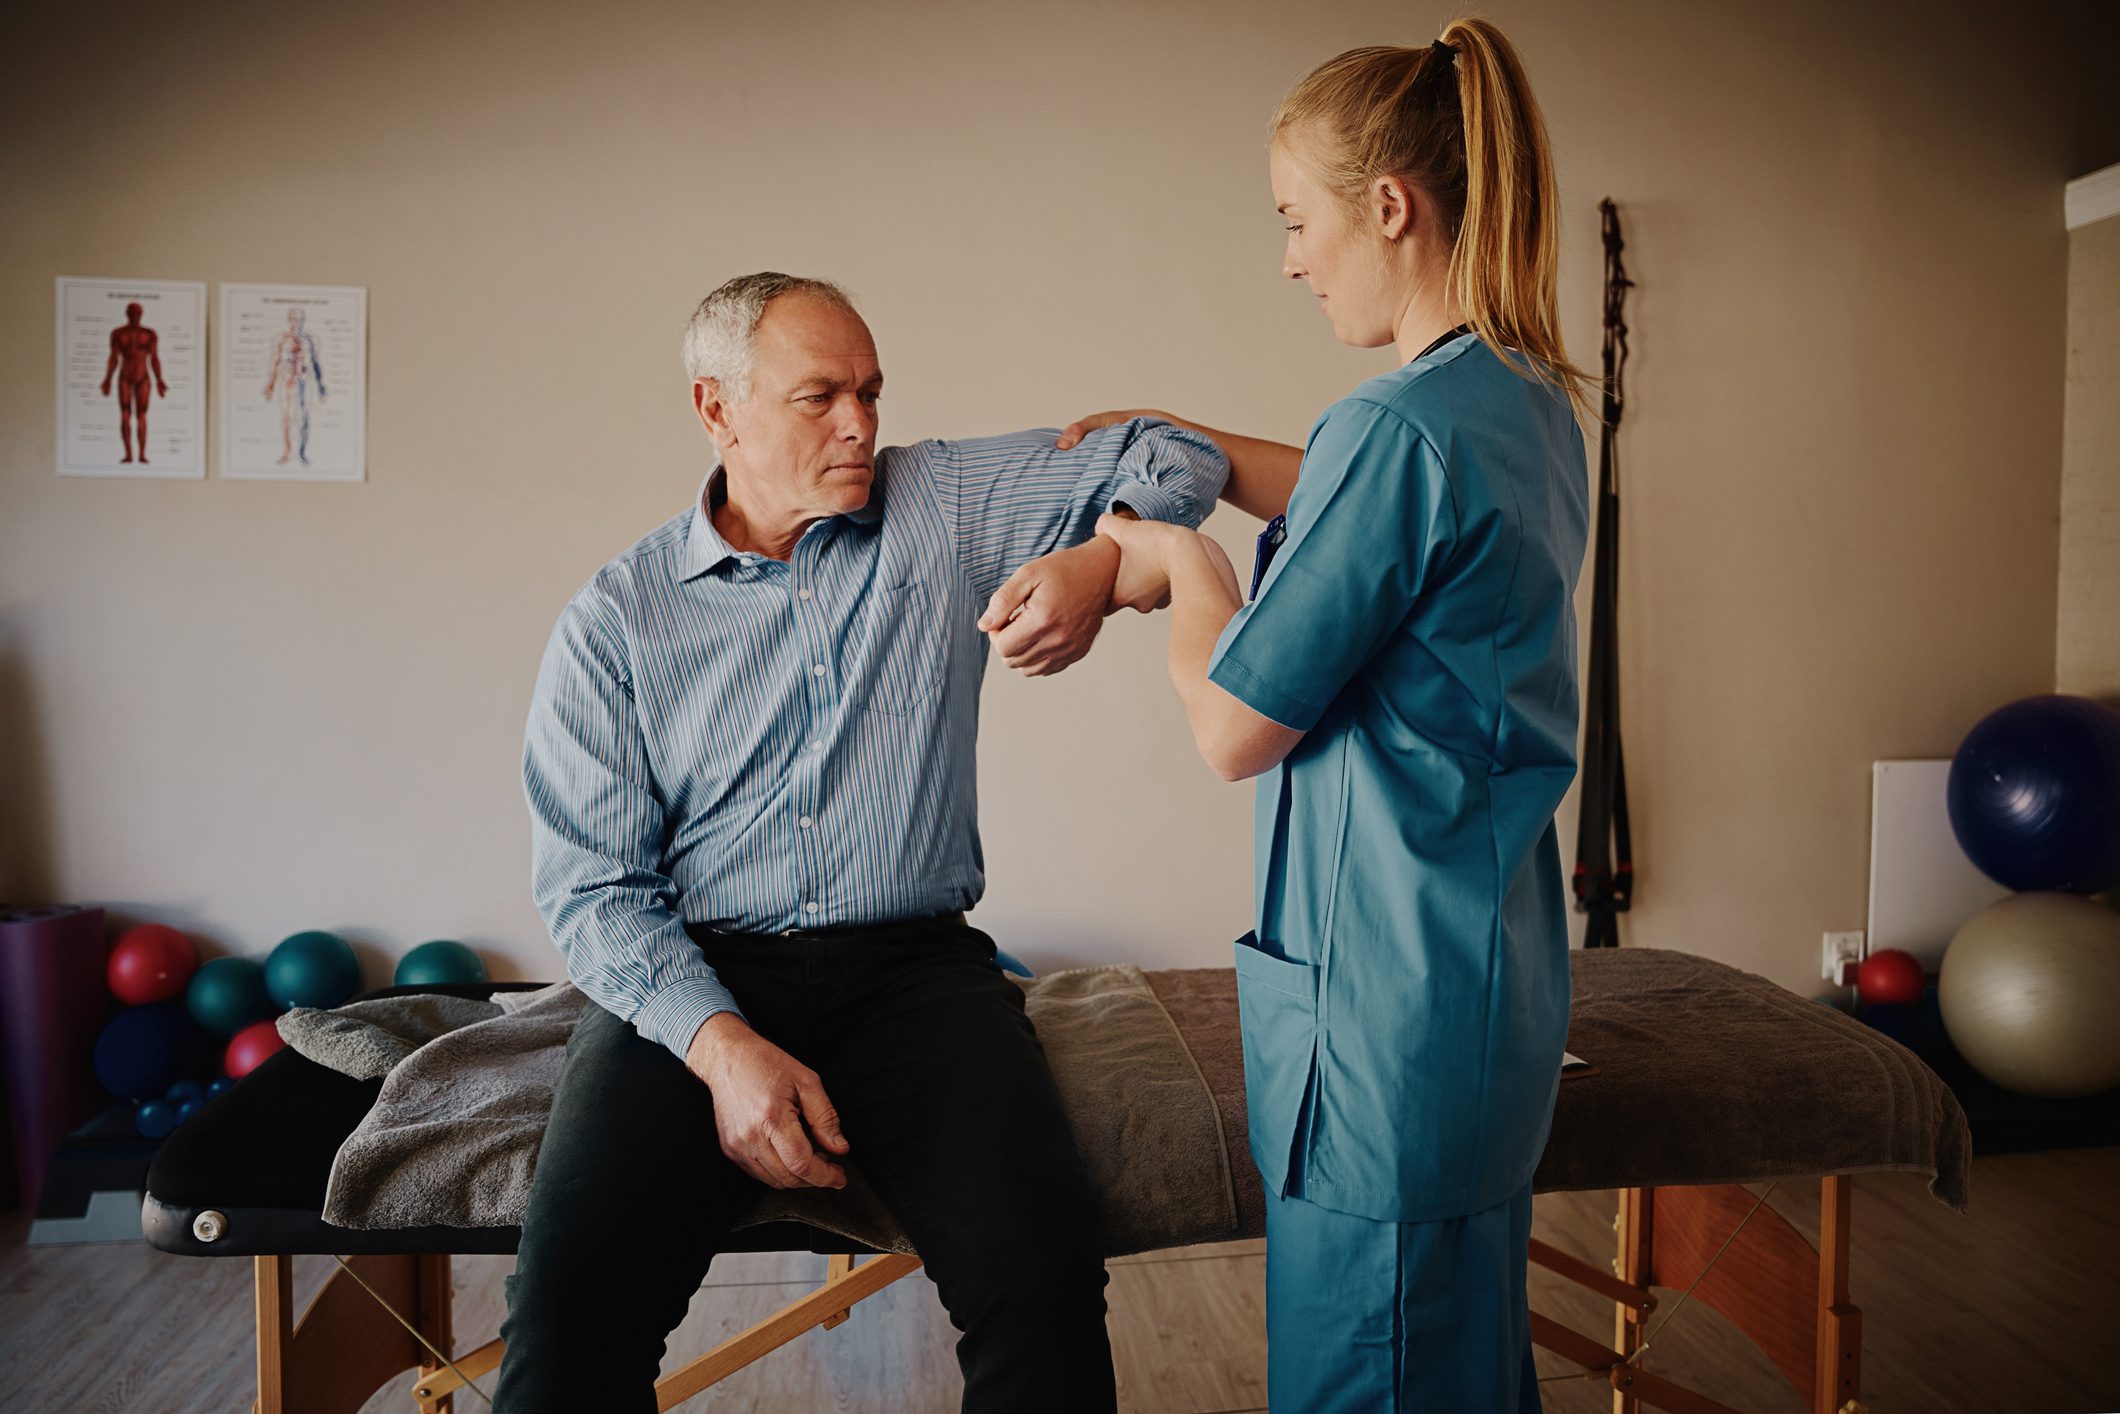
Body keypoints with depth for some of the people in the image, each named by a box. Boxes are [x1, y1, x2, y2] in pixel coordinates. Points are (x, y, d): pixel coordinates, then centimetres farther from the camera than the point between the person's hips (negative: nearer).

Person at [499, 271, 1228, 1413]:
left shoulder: (946, 507, 9)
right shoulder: (614, 621, 5)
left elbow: (1169, 453, 12)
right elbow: (595, 888, 1)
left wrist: (1100, 565, -11)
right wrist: (724, 1047, -16)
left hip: (915, 970, 1)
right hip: (692, 981, 0)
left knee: (1043, 1264, -26)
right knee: (572, 1278, -26)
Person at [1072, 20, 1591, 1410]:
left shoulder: (1400, 427, -22)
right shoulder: (1537, 408, 6)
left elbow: (1235, 731, -17)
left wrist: (1185, 564, 0)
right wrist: (1188, 444, 23)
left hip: (1390, 994, -9)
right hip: (1497, 967, 9)